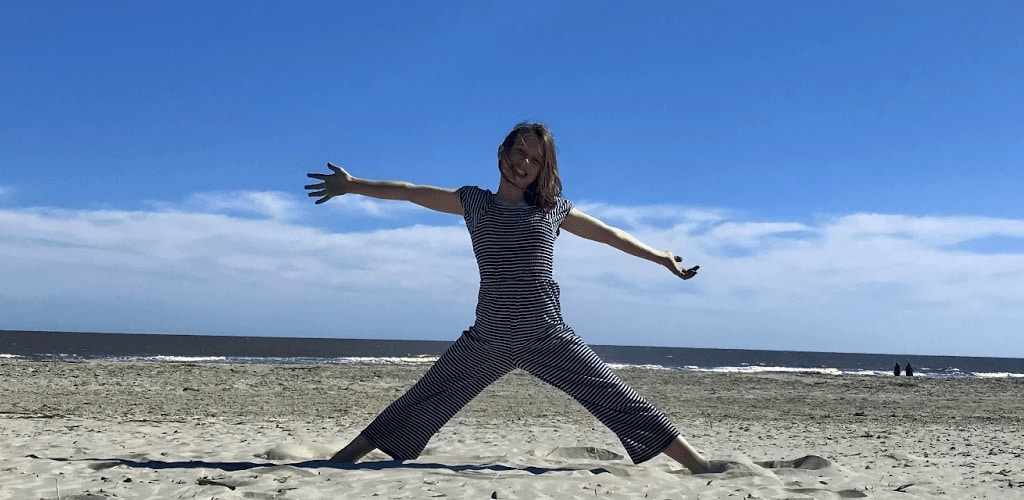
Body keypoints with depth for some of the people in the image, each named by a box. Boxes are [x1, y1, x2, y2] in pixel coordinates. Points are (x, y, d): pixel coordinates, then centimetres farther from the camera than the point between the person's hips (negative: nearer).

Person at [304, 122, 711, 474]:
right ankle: (339, 460, 18)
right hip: (487, 340, 0)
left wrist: (662, 258, 24)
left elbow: (610, 234, 18)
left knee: (620, 403, -3)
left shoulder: (553, 208, 7)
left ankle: (703, 470, 2)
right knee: (418, 408, 6)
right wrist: (353, 185, 4)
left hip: (549, 338, 0)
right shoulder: (475, 202, 7)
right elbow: (410, 191, 9)